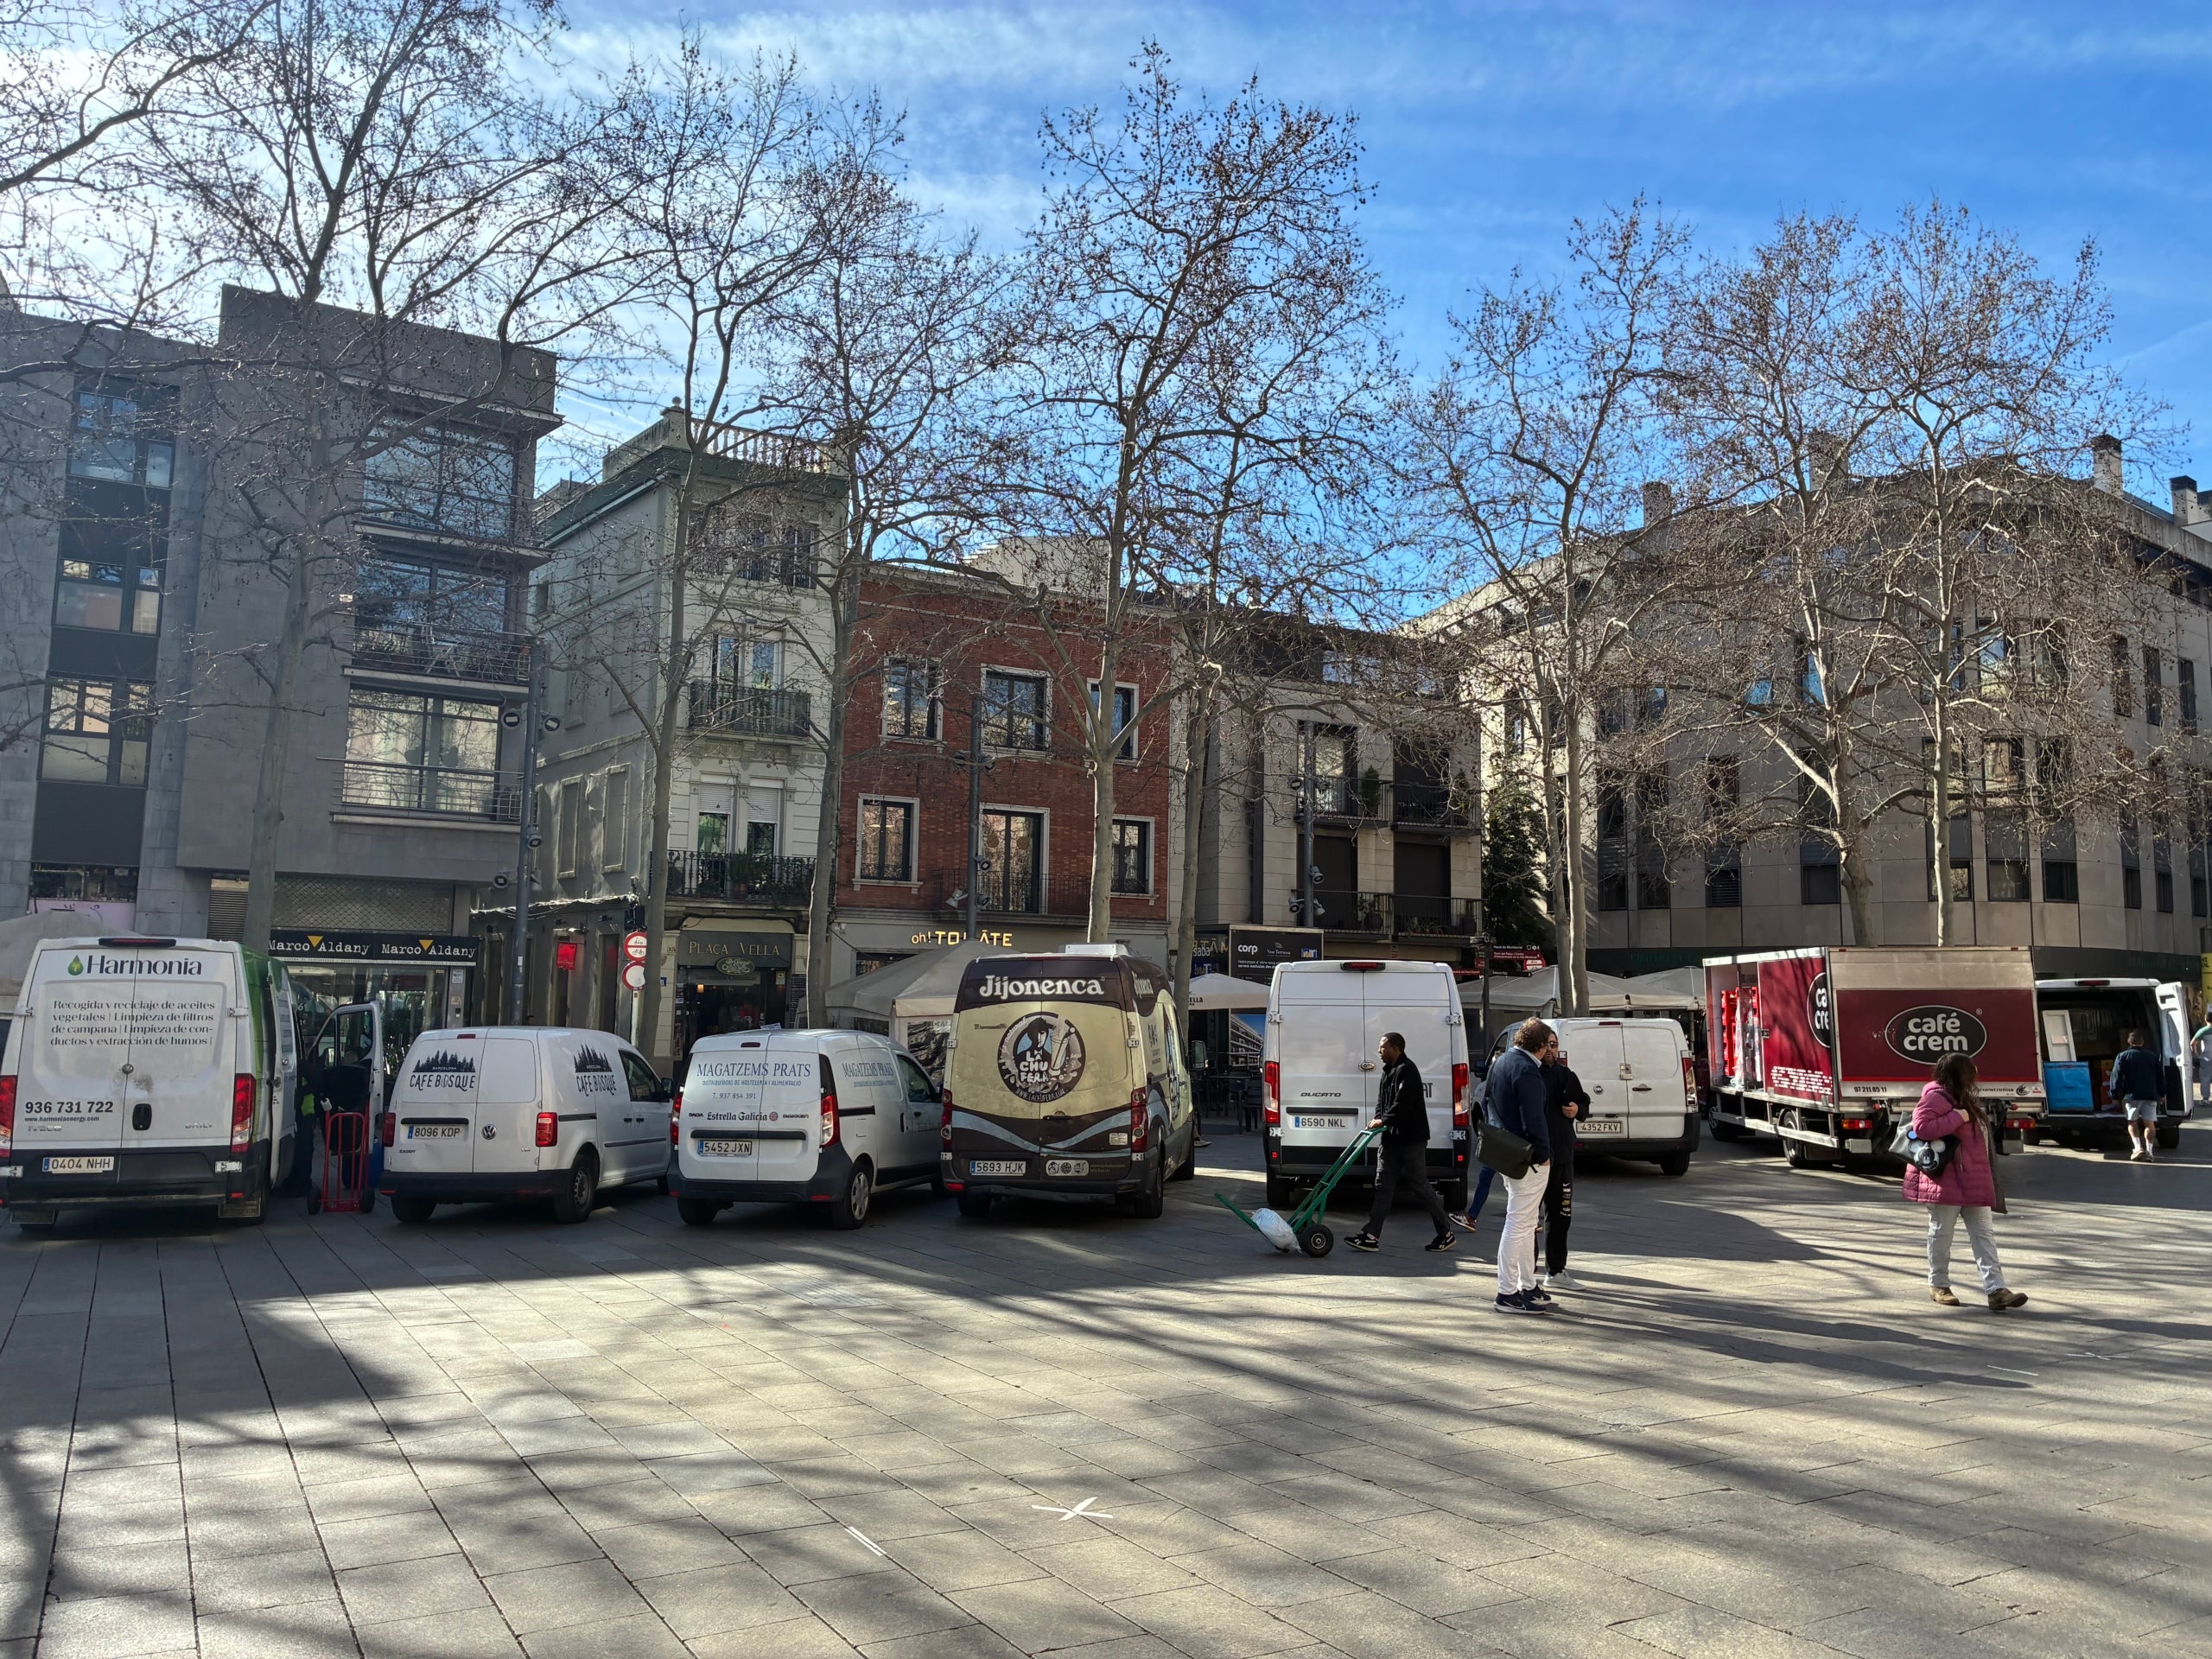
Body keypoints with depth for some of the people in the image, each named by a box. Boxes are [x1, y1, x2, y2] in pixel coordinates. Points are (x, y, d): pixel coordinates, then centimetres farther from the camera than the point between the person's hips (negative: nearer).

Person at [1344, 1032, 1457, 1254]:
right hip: (1392, 1138, 10)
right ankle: (1372, 1237, 4)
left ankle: (1447, 1234, 10)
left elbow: (1403, 1102, -22)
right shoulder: (1389, 1071, 18)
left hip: (1411, 1138, -10)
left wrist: (1384, 1120, -20)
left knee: (1420, 1185, -3)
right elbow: (1382, 1099, 17)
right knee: (1383, 1186, 5)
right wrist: (1378, 1119, 0)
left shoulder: (1407, 1070, -13)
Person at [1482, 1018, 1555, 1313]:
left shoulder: (1501, 1061, 11)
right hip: (1527, 1157, -10)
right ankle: (1507, 1294, 0)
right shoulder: (1527, 1071, -21)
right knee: (1518, 1224, -4)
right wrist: (1542, 1153, -13)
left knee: (1525, 1223, 19)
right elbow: (1533, 1120, -23)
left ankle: (1528, 1286, 26)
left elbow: (1486, 1101, 20)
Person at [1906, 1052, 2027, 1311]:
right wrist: (1957, 1118, -23)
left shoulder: (1962, 1098, 19)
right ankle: (1938, 1285, 14)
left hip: (1973, 1180, 10)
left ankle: (1996, 1289, -2)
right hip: (1946, 1177, -10)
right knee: (1942, 1231, 2)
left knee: (1984, 1233, 2)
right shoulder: (1936, 1096, -12)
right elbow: (1921, 1127, -26)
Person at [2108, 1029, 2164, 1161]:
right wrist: (2162, 1093, 21)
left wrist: (2115, 1095, 1)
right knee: (2149, 1123, 3)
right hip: (2150, 1095, 2)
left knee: (2132, 1122, 8)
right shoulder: (2152, 1056, 12)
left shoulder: (2123, 1056, 3)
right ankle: (2149, 1150, -6)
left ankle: (2138, 1148, -7)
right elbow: (2160, 1077, 14)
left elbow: (2117, 1077, -3)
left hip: (2131, 1095, -2)